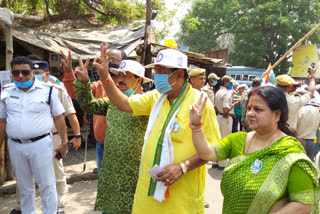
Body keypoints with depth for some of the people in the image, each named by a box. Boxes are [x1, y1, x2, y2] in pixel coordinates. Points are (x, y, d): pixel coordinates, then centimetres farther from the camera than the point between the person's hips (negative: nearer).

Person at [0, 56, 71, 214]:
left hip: (40, 144, -3)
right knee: (24, 186, 18)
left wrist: (64, 142, -2)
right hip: (15, 146, 4)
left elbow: (58, 118, -1)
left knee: (47, 184, 4)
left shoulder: (47, 90, -5)